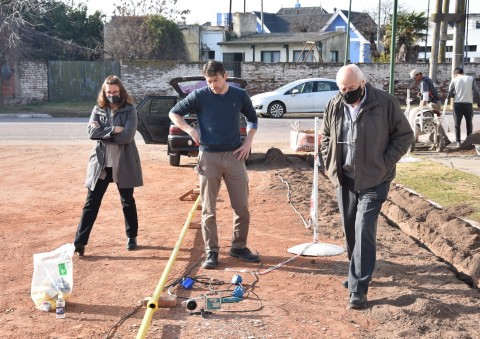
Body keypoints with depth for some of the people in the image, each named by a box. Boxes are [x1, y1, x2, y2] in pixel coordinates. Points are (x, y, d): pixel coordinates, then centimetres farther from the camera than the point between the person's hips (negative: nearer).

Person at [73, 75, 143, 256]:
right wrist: (113, 130, -18)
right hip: (100, 163, 2)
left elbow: (128, 135, -17)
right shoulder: (98, 109, 5)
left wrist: (104, 133, -13)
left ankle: (131, 236, 30)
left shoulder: (129, 110, -4)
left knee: (128, 201, 13)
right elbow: (92, 132, -9)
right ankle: (79, 241, 0)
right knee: (92, 202, 0)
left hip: (124, 163, -2)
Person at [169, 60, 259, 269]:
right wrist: (189, 129, -9)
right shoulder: (199, 96, -3)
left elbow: (252, 119, 18)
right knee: (208, 209, 2)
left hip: (234, 156, 2)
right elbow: (174, 113, 7)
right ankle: (211, 252, 13)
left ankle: (239, 247, 22)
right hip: (208, 157, -2)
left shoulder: (240, 95, 3)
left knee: (242, 206, 5)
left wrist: (248, 141, 4)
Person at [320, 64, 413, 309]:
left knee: (364, 230, -11)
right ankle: (357, 274, 34)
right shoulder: (334, 105, 0)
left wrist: (386, 164, -10)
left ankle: (358, 288, -5)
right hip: (344, 179, 5)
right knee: (349, 229, 14)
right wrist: (329, 163, 5)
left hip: (373, 180, -5)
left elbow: (404, 135, -5)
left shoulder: (385, 103, -13)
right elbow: (325, 136, 16)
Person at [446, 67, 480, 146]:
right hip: (468, 104, 1)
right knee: (469, 124, 13)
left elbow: (450, 93, 1)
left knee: (457, 124, 8)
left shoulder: (454, 80, 3)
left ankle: (458, 142, 3)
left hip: (457, 104, -1)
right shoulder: (471, 79, 5)